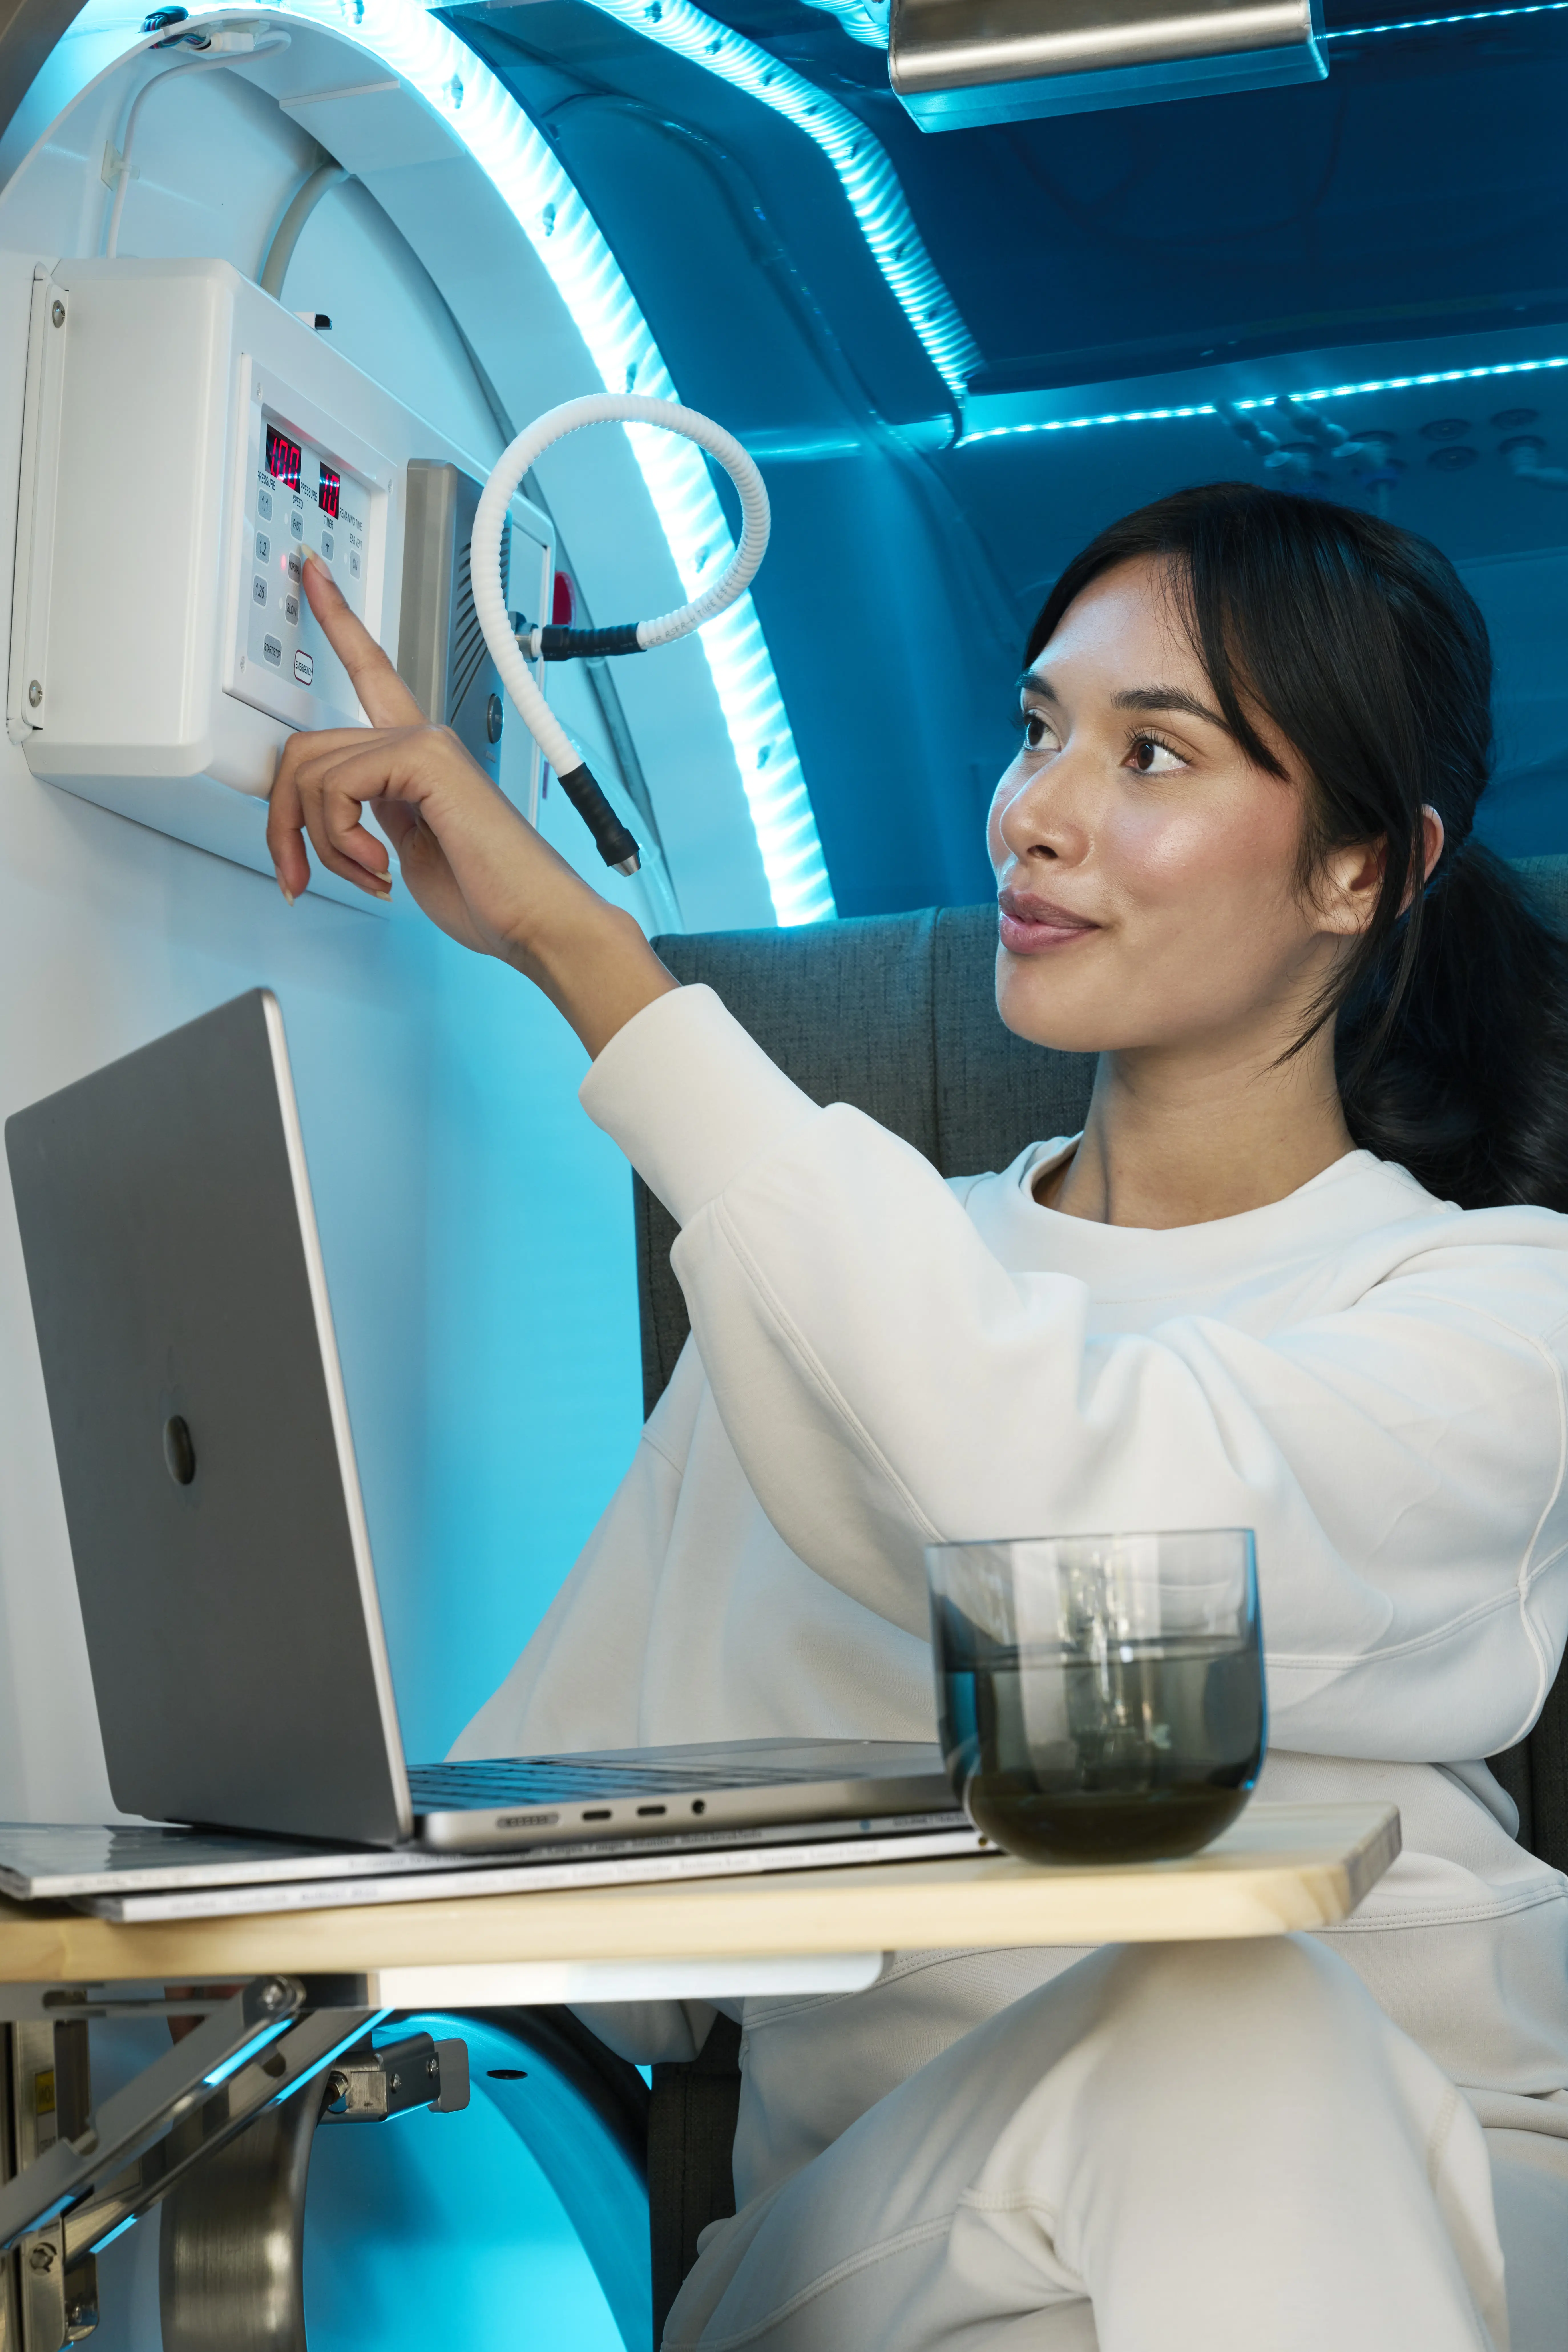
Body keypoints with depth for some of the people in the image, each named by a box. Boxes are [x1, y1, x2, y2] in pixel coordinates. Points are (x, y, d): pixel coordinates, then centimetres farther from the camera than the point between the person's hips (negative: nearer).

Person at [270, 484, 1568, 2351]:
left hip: (1392, 2200, -1)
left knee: (1243, 2030, -35)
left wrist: (578, 940, -18)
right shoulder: (829, 1285, 17)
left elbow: (1081, 1505, -22)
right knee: (1182, 2017, -33)